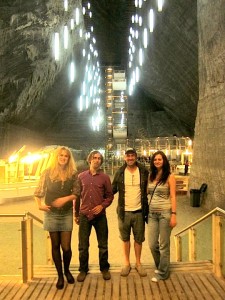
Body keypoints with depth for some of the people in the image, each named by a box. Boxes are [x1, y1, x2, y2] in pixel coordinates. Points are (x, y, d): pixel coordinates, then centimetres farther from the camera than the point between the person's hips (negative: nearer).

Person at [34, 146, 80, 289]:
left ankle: (67, 270, 29)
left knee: (66, 247, -1)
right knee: (55, 246, 8)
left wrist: (66, 198, -19)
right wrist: (40, 205, -15)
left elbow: (77, 193, -2)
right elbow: (39, 192, 1)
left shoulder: (73, 174, -2)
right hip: (51, 214, 0)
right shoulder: (48, 172, -3)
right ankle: (60, 276, 26)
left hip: (67, 214, 0)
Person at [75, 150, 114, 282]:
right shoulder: (81, 176, 3)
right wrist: (76, 214, 9)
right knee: (83, 245, 8)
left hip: (100, 215, 0)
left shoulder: (105, 177, 1)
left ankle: (104, 268, 27)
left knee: (103, 245, 10)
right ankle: (83, 270, 24)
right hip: (84, 215, 1)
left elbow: (110, 196, 5)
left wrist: (102, 206, -13)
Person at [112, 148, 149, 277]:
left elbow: (149, 190, 1)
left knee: (138, 239, 13)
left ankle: (138, 263, 30)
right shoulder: (120, 172, -2)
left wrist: (147, 209, -5)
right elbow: (113, 189, 4)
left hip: (139, 212, 0)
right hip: (124, 211, 1)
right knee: (125, 238, 14)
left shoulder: (144, 172, -3)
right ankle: (127, 263, 29)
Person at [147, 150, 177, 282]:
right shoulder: (150, 176, 8)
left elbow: (173, 197, -8)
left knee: (163, 245, 5)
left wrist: (174, 215, -13)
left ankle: (163, 273, 21)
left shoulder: (170, 177, -6)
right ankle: (160, 266, 34)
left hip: (165, 213, -4)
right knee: (152, 244, 9)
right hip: (152, 213, 5)